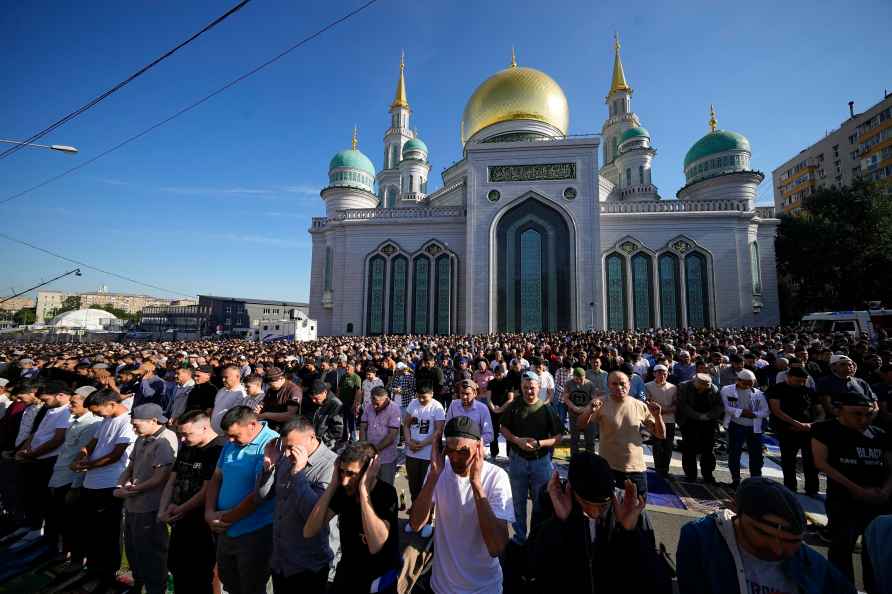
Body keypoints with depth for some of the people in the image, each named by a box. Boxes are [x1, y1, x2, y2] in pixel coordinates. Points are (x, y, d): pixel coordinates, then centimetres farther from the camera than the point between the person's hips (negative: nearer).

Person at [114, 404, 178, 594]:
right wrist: (121, 485, -3)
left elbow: (161, 477, -24)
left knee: (150, 553, 6)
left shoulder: (165, 441, -23)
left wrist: (133, 490, -13)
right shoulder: (141, 439, 8)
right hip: (132, 505, 9)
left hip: (149, 508, -9)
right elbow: (131, 466, 15)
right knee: (132, 548, 26)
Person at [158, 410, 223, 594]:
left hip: (202, 526, -8)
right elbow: (172, 482, 11)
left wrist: (179, 511, -8)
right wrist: (163, 511, -1)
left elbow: (207, 491, -20)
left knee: (200, 576, 5)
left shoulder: (219, 450, -22)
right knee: (176, 568, 20)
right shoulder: (186, 447, 7)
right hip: (180, 523, 8)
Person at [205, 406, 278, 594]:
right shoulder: (231, 444, 3)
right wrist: (209, 512, -4)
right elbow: (216, 479, 10)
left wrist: (227, 518, -13)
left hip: (254, 534, -8)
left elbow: (260, 493, -24)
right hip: (226, 530, 8)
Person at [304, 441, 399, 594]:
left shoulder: (386, 493, -28)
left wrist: (363, 489, -40)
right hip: (345, 573, 5)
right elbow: (308, 532, -17)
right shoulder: (343, 490, -12)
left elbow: (375, 546, -40)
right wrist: (333, 484, -26)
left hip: (378, 579, -4)